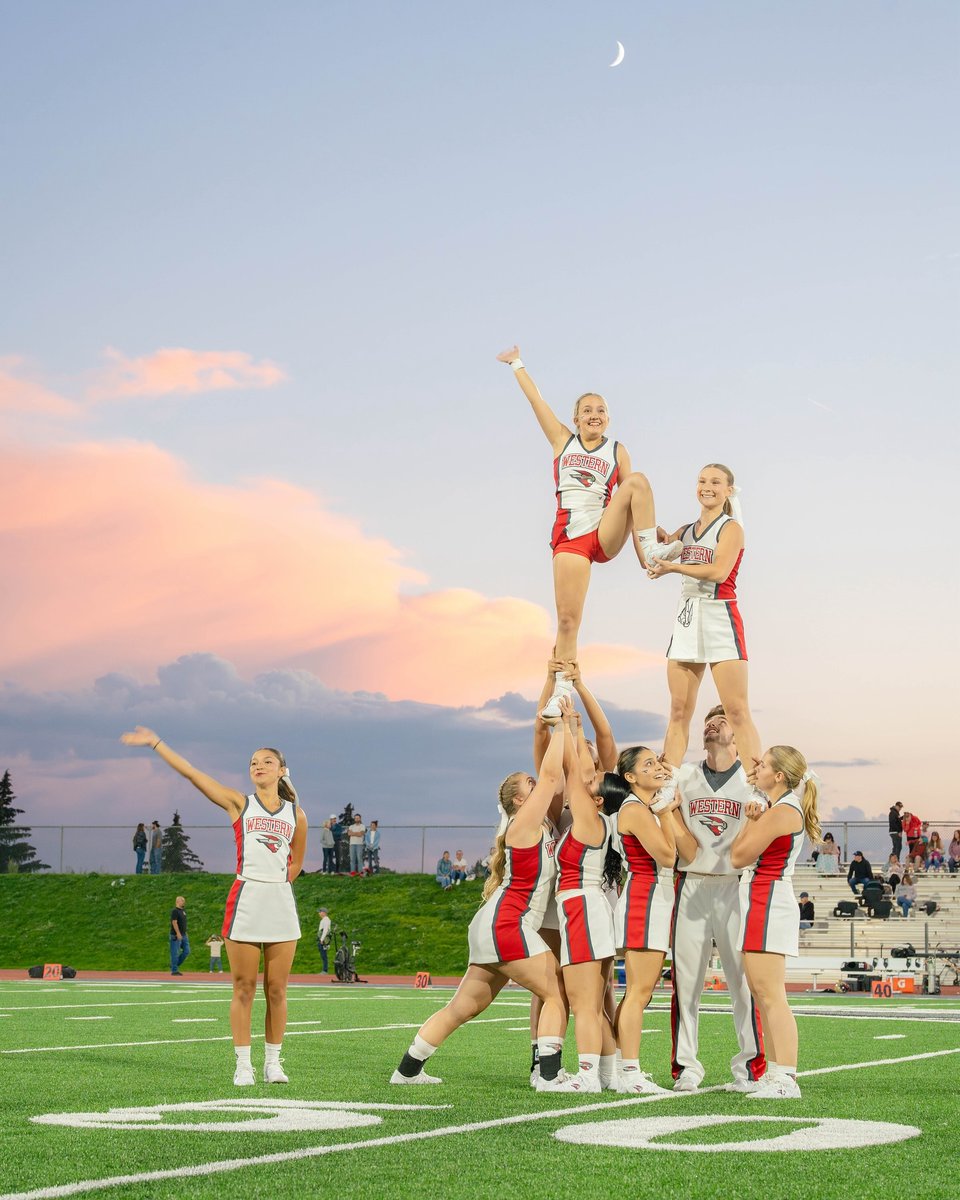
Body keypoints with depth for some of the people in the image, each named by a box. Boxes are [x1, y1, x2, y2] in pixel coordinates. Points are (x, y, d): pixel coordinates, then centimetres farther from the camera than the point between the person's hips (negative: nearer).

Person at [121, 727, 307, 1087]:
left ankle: (273, 1063, 13)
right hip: (245, 901, -2)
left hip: (282, 903, 2)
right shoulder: (239, 803, 6)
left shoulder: (296, 814, 12)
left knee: (276, 990, 4)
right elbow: (190, 772, 3)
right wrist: (155, 743, 1)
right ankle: (243, 1066, 3)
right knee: (244, 988, -1)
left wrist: (276, 883, 10)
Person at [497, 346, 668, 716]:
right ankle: (562, 690, 2)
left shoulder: (617, 451, 12)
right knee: (567, 617, -7)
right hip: (570, 537, 0)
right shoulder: (562, 440, 13)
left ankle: (650, 553, -26)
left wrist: (653, 534, -1)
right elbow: (535, 398, 13)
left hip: (607, 533, 0)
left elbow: (631, 497, 8)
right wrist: (517, 364, 19)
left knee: (638, 479, -25)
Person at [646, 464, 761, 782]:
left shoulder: (731, 527, -1)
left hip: (720, 618, -6)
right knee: (679, 712, 3)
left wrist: (672, 566, -12)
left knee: (737, 711, -11)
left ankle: (756, 782, -14)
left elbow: (719, 571, -16)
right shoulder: (685, 532, 19)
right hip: (686, 620, 6)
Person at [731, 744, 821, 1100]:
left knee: (770, 994, -12)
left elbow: (738, 856, -13)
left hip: (768, 902, -11)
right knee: (761, 992, 13)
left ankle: (786, 1080, -15)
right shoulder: (782, 808, 16)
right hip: (762, 902, 11)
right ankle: (775, 1074, 16)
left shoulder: (782, 811, -15)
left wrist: (750, 823, -1)